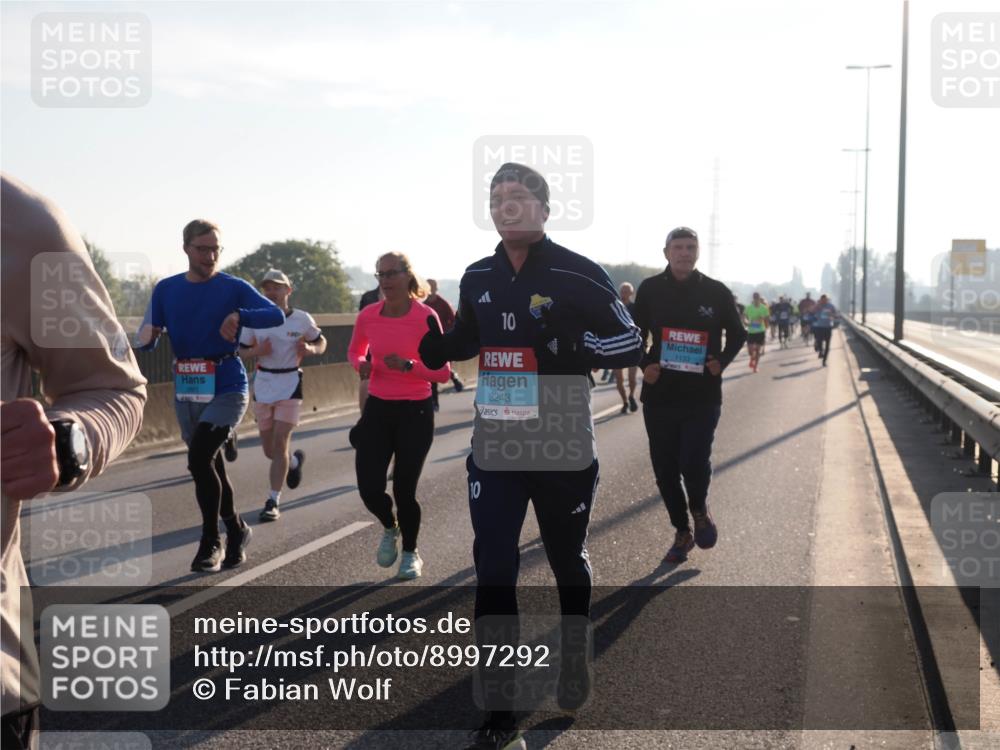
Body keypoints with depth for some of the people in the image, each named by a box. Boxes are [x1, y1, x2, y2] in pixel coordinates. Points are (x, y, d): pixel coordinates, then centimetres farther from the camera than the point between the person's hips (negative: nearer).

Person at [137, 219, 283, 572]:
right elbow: (148, 339, 8)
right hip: (185, 392, 5)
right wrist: (146, 338, -16)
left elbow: (276, 315, -16)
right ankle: (236, 530, 34)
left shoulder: (233, 288, -4)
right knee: (210, 466, 13)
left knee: (199, 459, -19)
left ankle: (210, 541, -6)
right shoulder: (166, 289, 7)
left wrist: (239, 315, -34)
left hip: (226, 389, -5)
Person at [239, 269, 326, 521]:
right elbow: (241, 350, 7)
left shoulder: (302, 319, -4)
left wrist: (310, 349, -14)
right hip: (262, 384, 3)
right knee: (269, 449, 10)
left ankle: (273, 501, -6)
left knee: (280, 443, -12)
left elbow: (321, 343, 9)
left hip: (290, 385, -3)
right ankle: (294, 461, 44)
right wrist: (257, 351, -14)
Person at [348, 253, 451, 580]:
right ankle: (389, 528, 31)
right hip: (377, 408, 3)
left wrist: (408, 365, -25)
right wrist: (361, 364, -4)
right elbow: (354, 351, 18)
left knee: (404, 490, 1)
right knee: (369, 489, -4)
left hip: (415, 412, -3)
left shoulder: (426, 316, -13)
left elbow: (443, 372, -10)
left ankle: (410, 552, 28)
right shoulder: (368, 316, -2)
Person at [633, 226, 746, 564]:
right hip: (659, 395, 2)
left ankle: (699, 508, 19)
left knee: (694, 462, -15)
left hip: (703, 396, -2)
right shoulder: (650, 289, 1)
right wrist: (644, 364, -6)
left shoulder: (716, 292, -1)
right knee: (665, 468, 6)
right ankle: (682, 532, 25)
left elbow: (737, 333, 11)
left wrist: (722, 362, -6)